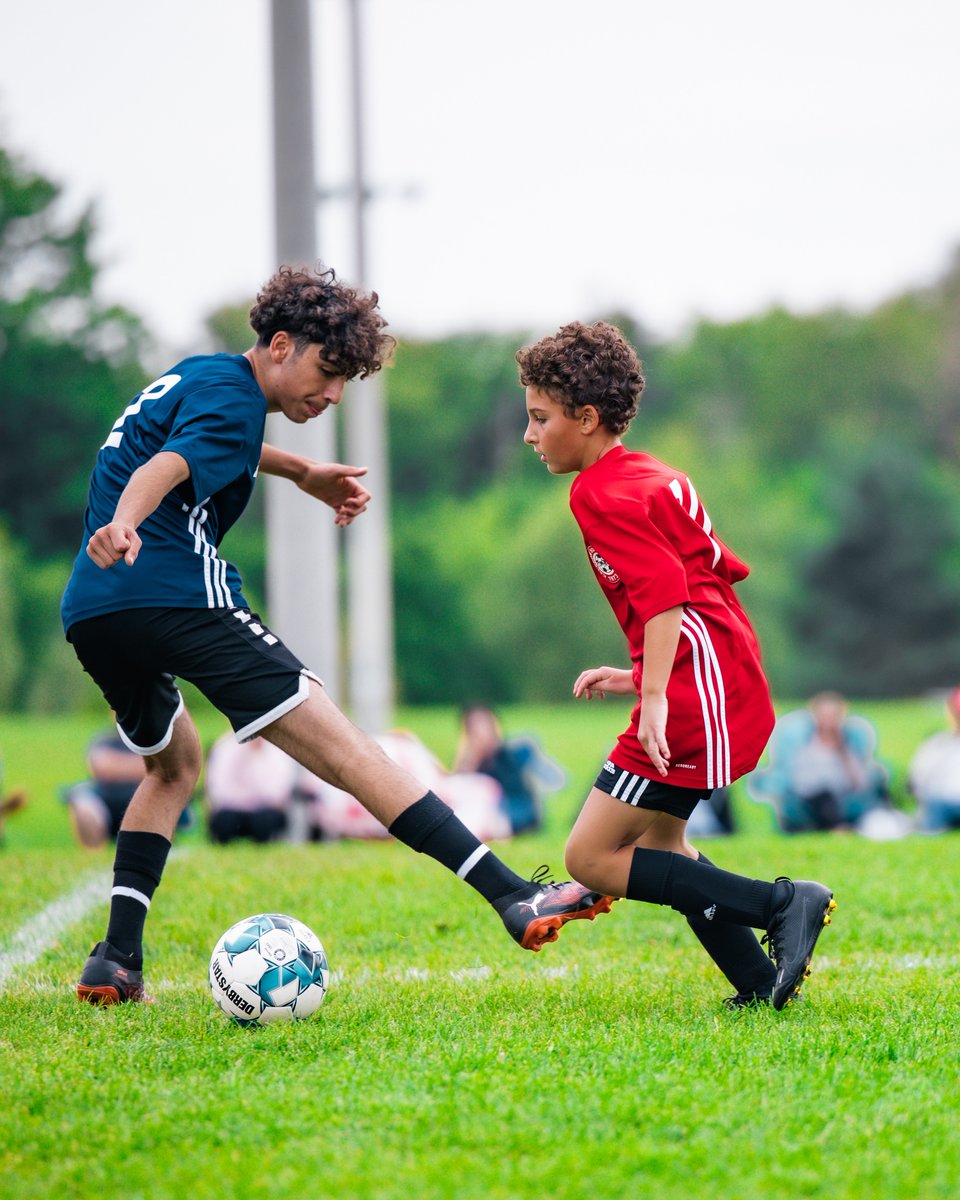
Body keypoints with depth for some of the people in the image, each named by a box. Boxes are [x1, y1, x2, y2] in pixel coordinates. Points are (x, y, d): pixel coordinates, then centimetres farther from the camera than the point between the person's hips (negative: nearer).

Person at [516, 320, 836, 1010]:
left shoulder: (602, 493, -10)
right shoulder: (655, 476, 20)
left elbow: (666, 591, -22)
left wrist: (656, 695, -29)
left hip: (695, 694, -11)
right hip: (734, 684, 11)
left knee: (591, 857, -7)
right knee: (658, 840, 23)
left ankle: (785, 904, -12)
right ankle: (762, 985, 19)